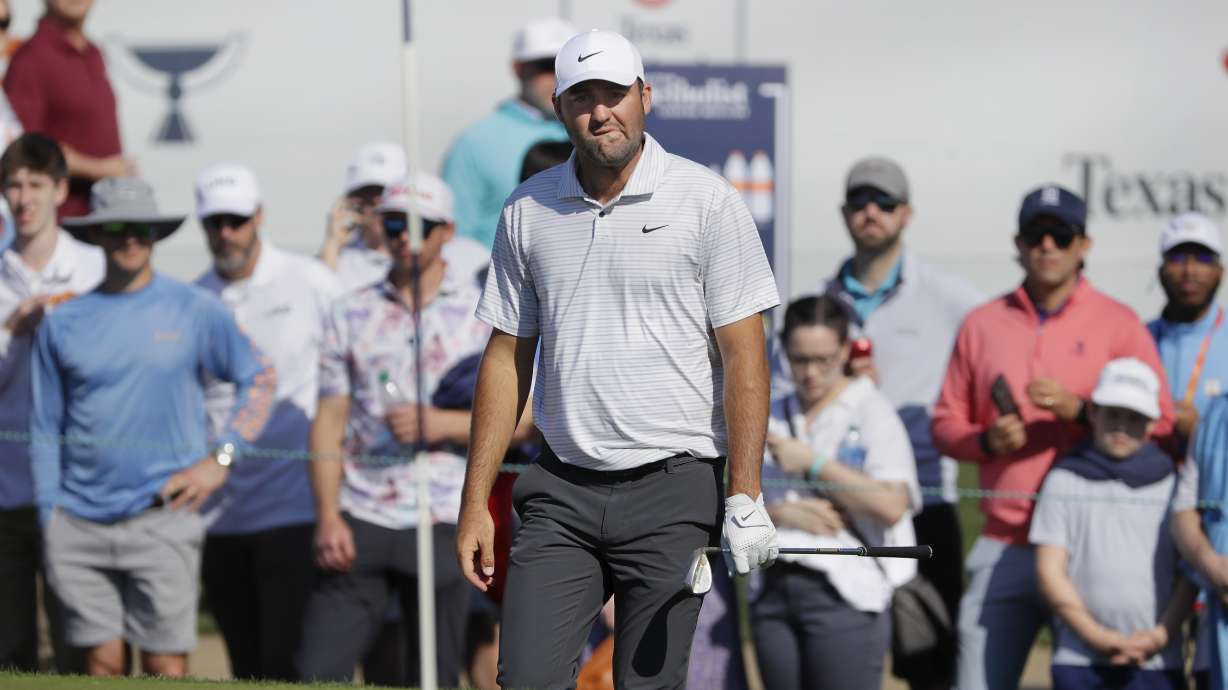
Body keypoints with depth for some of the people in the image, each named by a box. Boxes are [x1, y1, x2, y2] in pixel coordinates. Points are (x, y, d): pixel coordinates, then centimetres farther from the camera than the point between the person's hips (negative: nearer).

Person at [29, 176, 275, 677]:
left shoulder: (195, 310, 4)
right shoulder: (62, 322, 8)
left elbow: (260, 380, 10)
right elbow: (45, 429, 11)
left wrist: (221, 457, -1)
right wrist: (49, 519, 6)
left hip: (162, 518, -2)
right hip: (80, 521, 2)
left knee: (166, 663, -5)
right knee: (102, 663, 2)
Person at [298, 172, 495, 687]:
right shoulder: (351, 313, 12)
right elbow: (328, 421, 9)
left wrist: (440, 423, -15)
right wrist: (327, 517, -3)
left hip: (442, 525, -2)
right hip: (357, 523, 2)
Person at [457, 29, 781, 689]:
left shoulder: (707, 202, -3)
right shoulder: (526, 211, 8)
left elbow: (744, 355, -6)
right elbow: (506, 357, 13)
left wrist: (745, 497, -13)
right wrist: (474, 502, 8)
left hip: (672, 489, -3)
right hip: (561, 489, 3)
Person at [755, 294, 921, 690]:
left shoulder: (872, 412, -1)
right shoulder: (770, 418, 16)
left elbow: (891, 505, -14)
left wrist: (811, 463, -11)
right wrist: (783, 512, -9)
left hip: (846, 595, -6)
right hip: (776, 593, 6)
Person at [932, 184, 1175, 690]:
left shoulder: (1118, 324, 4)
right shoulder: (982, 324, 13)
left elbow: (1159, 424, -3)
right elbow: (946, 424, 14)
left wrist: (1079, 410, -16)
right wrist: (987, 440, -7)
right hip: (1003, 548, 3)